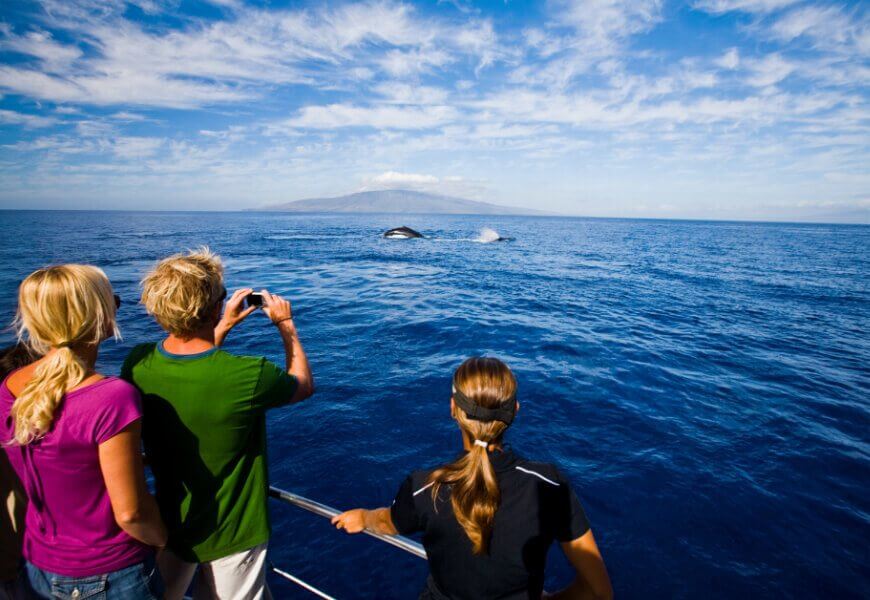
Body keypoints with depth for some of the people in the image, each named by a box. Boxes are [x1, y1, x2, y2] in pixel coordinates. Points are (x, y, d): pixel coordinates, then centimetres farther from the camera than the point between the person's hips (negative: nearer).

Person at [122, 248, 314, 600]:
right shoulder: (249, 376, -33)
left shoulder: (137, 363, -17)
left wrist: (223, 328, 7)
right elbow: (304, 384, -10)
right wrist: (286, 324, 0)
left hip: (167, 526, 5)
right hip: (230, 536, -4)